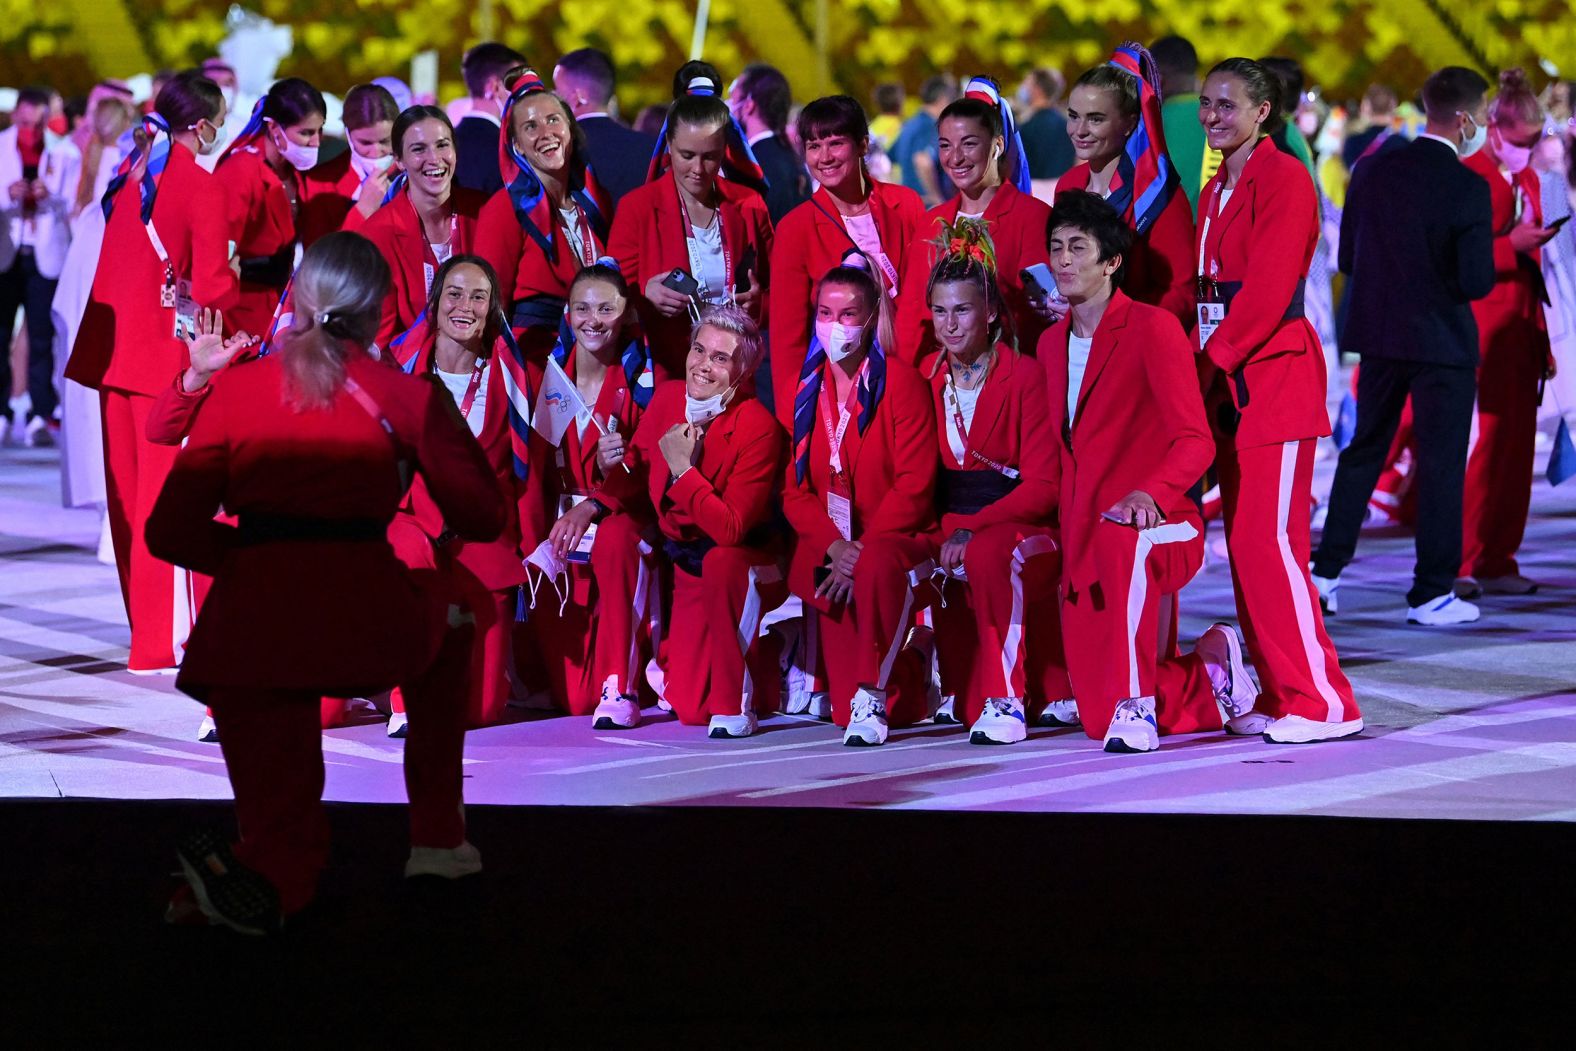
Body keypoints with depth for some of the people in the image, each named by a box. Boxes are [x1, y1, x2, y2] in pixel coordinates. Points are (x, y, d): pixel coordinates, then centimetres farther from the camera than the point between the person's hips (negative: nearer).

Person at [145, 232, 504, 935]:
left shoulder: (235, 389, 11)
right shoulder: (405, 396, 7)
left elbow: (171, 532, 6)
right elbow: (480, 516, 13)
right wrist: (445, 424, 27)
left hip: (249, 622, 1)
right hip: (363, 617, -1)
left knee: (286, 840, 15)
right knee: (446, 627, 37)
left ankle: (271, 875, -22)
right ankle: (437, 841, 34)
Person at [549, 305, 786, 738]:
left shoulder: (758, 427, -23)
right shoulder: (668, 398, -5)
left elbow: (731, 529, -28)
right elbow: (634, 470, 7)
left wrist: (685, 470, -28)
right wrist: (592, 507, -11)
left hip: (736, 564, -6)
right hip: (672, 551, 7)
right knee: (615, 532, -19)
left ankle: (738, 697, -5)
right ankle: (621, 686, -6)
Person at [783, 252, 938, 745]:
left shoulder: (901, 383, -5)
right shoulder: (807, 390, 9)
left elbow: (914, 486, -12)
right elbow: (796, 489, 5)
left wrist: (862, 551, -20)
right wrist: (833, 546, -13)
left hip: (896, 537, -4)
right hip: (828, 549, 4)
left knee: (878, 564, -43)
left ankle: (873, 695, -27)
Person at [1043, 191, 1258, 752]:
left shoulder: (1153, 327, -7)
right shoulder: (1051, 344, 15)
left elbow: (1195, 440, -15)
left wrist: (1150, 494, -33)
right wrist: (1066, 550, 16)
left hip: (1158, 530, -7)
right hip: (1084, 549, 7)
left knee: (1121, 539, -45)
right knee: (1099, 720, 2)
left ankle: (1136, 703, -32)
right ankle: (1211, 667, 29)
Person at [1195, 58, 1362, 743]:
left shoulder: (1283, 178, -10)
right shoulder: (1217, 187, 18)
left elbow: (1268, 287, -17)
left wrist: (1213, 359, -16)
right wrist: (1208, 365, 6)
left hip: (1276, 373, -9)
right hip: (1230, 379, 9)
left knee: (1269, 540, -12)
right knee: (1244, 540, 8)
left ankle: (1322, 703, -9)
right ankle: (1281, 692, 14)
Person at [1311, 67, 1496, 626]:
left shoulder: (1374, 171, -1)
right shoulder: (1468, 189, -16)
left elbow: (1347, 259, 4)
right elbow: (1478, 282, -18)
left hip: (1378, 337, 5)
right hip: (1443, 343, -5)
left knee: (1363, 452, 17)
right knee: (1441, 464, 4)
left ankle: (1325, 573, 17)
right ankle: (1432, 594, 7)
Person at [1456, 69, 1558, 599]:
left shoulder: (1528, 181, 18)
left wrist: (1542, 336, 19)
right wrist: (1511, 245, -21)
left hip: (1523, 330, 8)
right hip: (1483, 330, -8)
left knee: (1517, 446, 6)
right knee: (1483, 442, -12)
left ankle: (1497, 563, 10)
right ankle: (1458, 565, -8)